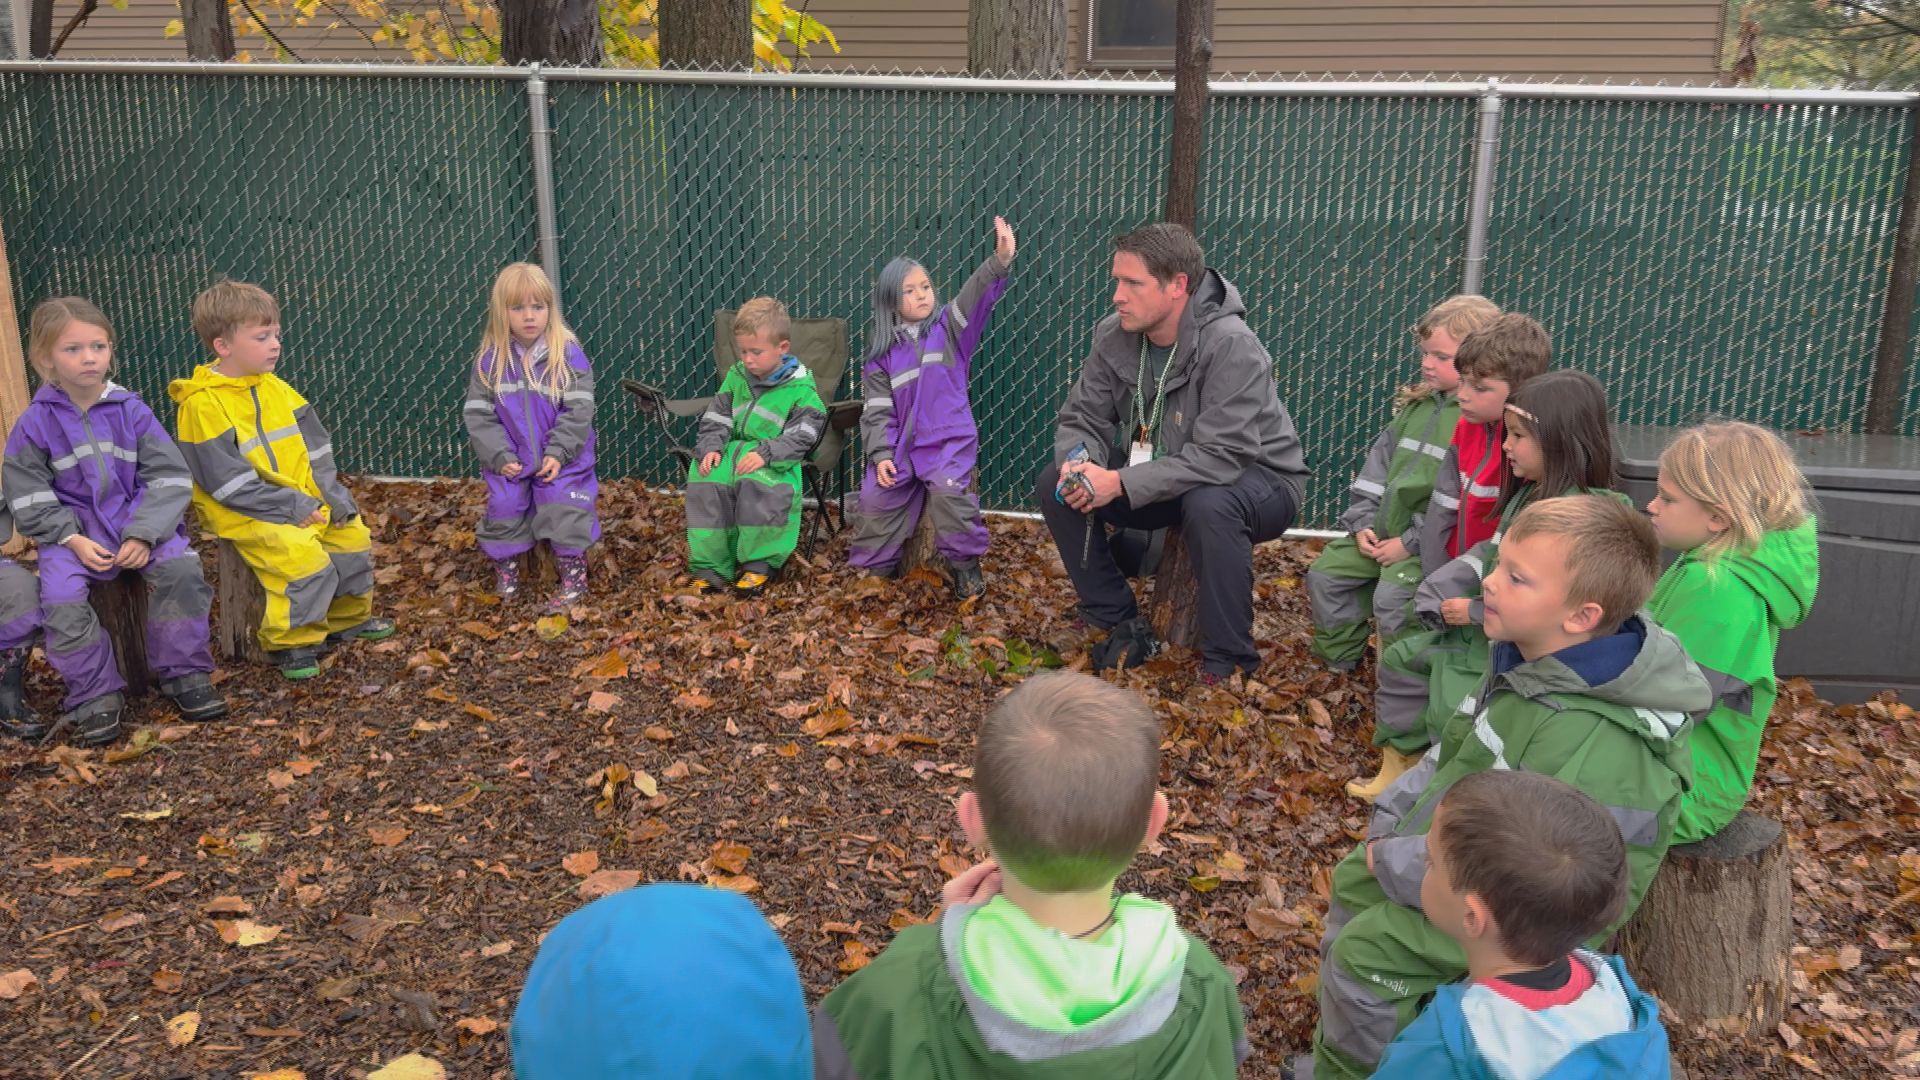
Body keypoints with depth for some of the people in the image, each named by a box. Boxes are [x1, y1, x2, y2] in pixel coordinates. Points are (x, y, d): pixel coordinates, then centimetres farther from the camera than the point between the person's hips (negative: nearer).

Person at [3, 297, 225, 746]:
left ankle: (185, 675, -11)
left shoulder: (131, 411, 0)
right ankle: (96, 695, -11)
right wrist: (73, 540, -14)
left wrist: (143, 535, -15)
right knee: (60, 598, -27)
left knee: (181, 569, -27)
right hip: (72, 529, 0)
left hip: (140, 520, 0)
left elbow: (168, 477, -3)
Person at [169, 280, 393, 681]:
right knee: (303, 554, -26)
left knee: (353, 535, 2)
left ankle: (347, 619, 24)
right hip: (243, 513, -8)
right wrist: (290, 505, -20)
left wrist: (332, 494, -4)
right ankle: (291, 643, -6)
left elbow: (315, 446, 10)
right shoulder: (203, 405, -17)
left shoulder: (275, 388, 7)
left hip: (305, 500, 8)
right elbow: (225, 480, -20)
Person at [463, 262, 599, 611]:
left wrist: (558, 453, -16)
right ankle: (505, 570, 15)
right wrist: (500, 457, -11)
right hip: (510, 459, 2)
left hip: (560, 456, -2)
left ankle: (574, 577, 3)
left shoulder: (568, 353, -8)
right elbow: (478, 414, -1)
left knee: (562, 503, -14)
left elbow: (578, 410, -9)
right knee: (504, 505, -8)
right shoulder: (489, 359, -2)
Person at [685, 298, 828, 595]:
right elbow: (715, 419, 11)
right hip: (734, 449, 5)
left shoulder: (800, 388, -4)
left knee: (761, 485, -37)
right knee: (705, 481, -25)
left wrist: (766, 453, -25)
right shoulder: (735, 377, 12)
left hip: (775, 460, -5)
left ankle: (759, 563, -17)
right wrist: (710, 447, -9)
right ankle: (711, 566, -15)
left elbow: (800, 436, -11)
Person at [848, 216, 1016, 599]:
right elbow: (878, 409, 3)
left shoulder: (948, 328, 3)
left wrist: (1000, 262, -34)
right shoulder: (882, 354, 5)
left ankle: (965, 563, -10)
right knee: (875, 496, -8)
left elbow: (975, 297, -16)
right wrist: (880, 454, -11)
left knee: (948, 487, -28)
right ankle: (874, 566, 15)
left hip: (948, 438, -3)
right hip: (901, 442, 3)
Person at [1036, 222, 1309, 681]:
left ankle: (1228, 661, -19)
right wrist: (1078, 463, -27)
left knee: (1209, 505, -40)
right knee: (1054, 484, -11)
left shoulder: (1231, 346, -28)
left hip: (1257, 479, -6)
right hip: (1162, 480, 6)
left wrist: (1121, 483, -37)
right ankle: (1123, 627, 1)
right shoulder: (1114, 335, -10)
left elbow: (1220, 457, -34)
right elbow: (1081, 419, -3)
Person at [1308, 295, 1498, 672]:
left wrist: (1412, 543, -21)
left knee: (1391, 595, -27)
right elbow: (1378, 463, 14)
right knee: (1325, 574, 4)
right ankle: (1338, 659, 19)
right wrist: (1362, 522, 3)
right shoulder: (1417, 406, 12)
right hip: (1381, 530, 8)